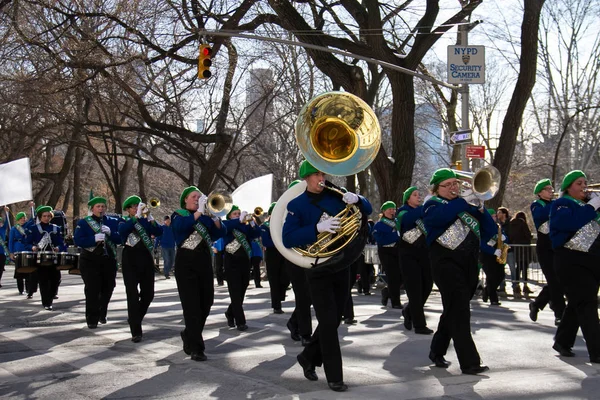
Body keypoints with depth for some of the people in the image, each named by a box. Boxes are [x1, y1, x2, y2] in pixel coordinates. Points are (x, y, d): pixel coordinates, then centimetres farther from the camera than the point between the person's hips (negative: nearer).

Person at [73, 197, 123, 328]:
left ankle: (102, 314, 29)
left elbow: (121, 238, -1)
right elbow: (78, 240, -12)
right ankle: (92, 319, -3)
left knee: (107, 289, 10)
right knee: (92, 290, -8)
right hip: (90, 261, -3)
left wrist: (110, 233, -19)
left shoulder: (113, 222, 7)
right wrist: (94, 238, -24)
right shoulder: (83, 223, 0)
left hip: (109, 260, 3)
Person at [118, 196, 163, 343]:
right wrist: (137, 216, -26)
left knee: (148, 295, 7)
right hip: (130, 262, -4)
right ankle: (136, 332, -6)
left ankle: (134, 319, 33)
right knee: (133, 296, -8)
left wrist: (149, 217, -17)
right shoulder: (124, 222, 4)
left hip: (146, 260, 4)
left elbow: (159, 232, -5)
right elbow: (122, 230, -21)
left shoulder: (146, 221, 12)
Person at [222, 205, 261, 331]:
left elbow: (257, 233, -1)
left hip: (245, 261, 5)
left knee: (242, 292, 11)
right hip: (232, 261, -5)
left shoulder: (245, 226, 13)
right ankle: (240, 321, -8)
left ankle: (230, 313, 33)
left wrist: (251, 222, -16)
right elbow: (224, 226, -22)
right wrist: (240, 220, -29)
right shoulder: (226, 225, 2)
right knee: (235, 292, -7)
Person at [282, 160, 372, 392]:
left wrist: (356, 200, -14)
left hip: (342, 267, 5)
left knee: (334, 321, 12)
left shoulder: (335, 196, 3)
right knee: (328, 323, -6)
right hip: (318, 269, -5)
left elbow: (367, 210, 9)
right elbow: (287, 239, -18)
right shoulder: (296, 205, -8)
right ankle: (334, 377, 2)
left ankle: (309, 357, 32)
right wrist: (317, 228, -28)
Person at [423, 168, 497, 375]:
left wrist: (479, 208, -6)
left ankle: (437, 351, 30)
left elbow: (490, 230, 10)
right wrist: (467, 199, -21)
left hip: (469, 265, 6)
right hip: (447, 263, -6)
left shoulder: (467, 206, 19)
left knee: (453, 312, 14)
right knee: (459, 312, -11)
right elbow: (444, 215, -25)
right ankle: (469, 362, -11)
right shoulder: (433, 205, 1)